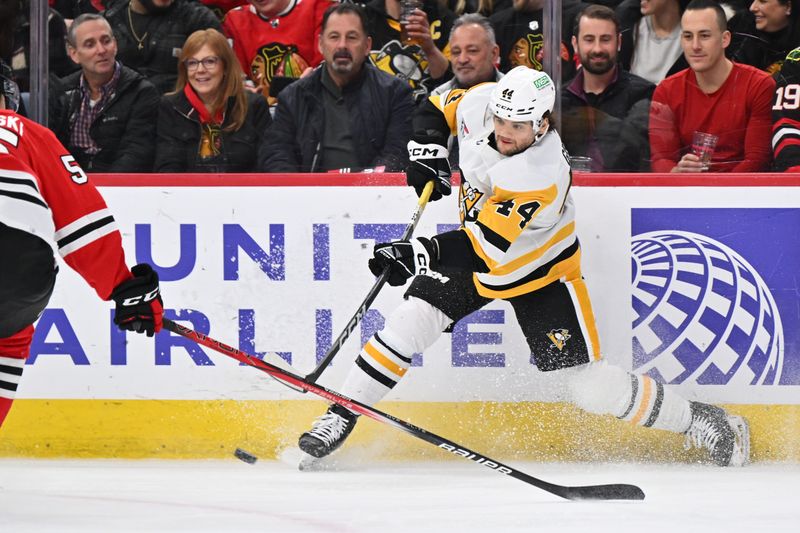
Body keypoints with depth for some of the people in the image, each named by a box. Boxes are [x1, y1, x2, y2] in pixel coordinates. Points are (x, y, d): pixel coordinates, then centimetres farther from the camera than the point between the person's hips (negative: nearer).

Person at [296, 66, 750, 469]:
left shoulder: (544, 176, -38)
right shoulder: (480, 104, -19)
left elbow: (492, 244, -41)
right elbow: (440, 107, 6)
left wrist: (422, 254, -50)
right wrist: (426, 150, -9)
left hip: (539, 269, -6)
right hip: (477, 243, 6)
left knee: (590, 386, -10)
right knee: (414, 316, -14)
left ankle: (700, 422, 6)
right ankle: (341, 417, -5)